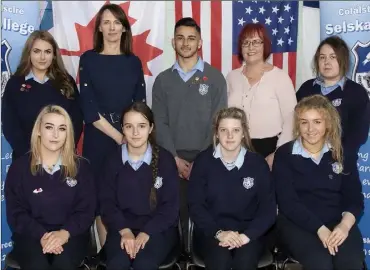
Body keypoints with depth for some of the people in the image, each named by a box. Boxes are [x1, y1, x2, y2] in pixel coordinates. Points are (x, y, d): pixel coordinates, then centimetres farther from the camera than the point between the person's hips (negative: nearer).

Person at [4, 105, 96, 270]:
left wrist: (65, 232, -17)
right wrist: (41, 235, -17)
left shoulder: (80, 166, 4)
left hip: (70, 234, 0)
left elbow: (87, 210, 2)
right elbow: (15, 213, 0)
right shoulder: (20, 167, 3)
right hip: (32, 235, 0)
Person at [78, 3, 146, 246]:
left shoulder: (134, 61, 9)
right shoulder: (88, 59, 1)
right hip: (99, 139, -2)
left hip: (131, 138, 2)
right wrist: (118, 136, -12)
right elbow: (89, 108, -6)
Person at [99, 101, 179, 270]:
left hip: (158, 228, -1)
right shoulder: (113, 160, 2)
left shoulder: (165, 159, -3)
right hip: (122, 227, 2)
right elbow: (107, 202, 3)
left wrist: (146, 232, -15)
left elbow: (171, 205, -3)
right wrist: (124, 230, -14)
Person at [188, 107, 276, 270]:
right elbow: (195, 205, -3)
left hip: (248, 231, 1)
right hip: (211, 231, 0)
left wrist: (247, 235, -15)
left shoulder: (258, 163, 2)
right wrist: (218, 233, -18)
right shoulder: (203, 161, 0)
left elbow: (268, 208, 0)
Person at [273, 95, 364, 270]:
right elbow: (287, 202, -7)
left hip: (337, 222, 3)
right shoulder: (284, 154, 0)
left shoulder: (341, 153, 8)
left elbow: (355, 197, 5)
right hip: (297, 223, -2)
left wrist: (345, 224, -15)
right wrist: (319, 228, -18)